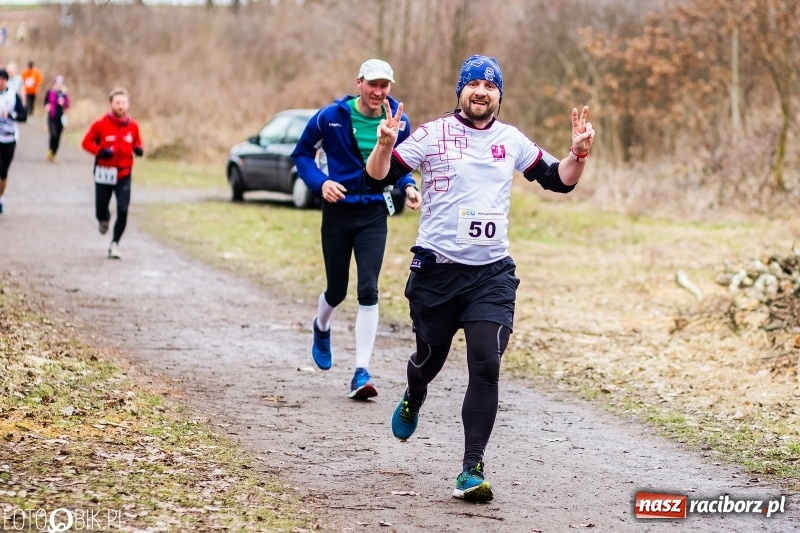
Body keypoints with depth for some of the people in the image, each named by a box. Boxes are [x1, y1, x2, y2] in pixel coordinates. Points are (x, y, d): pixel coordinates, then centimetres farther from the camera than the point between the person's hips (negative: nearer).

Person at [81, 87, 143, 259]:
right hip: (104, 174, -1)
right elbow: (86, 142, -3)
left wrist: (138, 149, -8)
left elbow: (136, 142, 15)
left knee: (123, 211, -10)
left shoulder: (132, 125, 0)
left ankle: (115, 245, 6)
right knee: (100, 211, 5)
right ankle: (104, 218, 45)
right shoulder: (101, 124, -9)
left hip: (123, 175, 1)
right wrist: (100, 151, -20)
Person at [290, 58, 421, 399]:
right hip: (338, 210, -1)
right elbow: (302, 154, 1)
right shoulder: (332, 117, -10)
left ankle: (361, 373, -10)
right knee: (337, 290, 10)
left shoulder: (398, 122, -2)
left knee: (368, 291, -11)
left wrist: (408, 187, -6)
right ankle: (321, 328, 48)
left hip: (374, 214, 1)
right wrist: (320, 182, -16)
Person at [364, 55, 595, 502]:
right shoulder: (433, 134, -2)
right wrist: (385, 145, -25)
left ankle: (472, 470, -9)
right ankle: (414, 400, 52)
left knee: (486, 365, -13)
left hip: (493, 272, 1)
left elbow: (560, 180, 15)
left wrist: (579, 152, -4)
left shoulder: (512, 141, 8)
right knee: (431, 356, 14)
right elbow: (378, 177, -6)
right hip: (436, 269, -1)